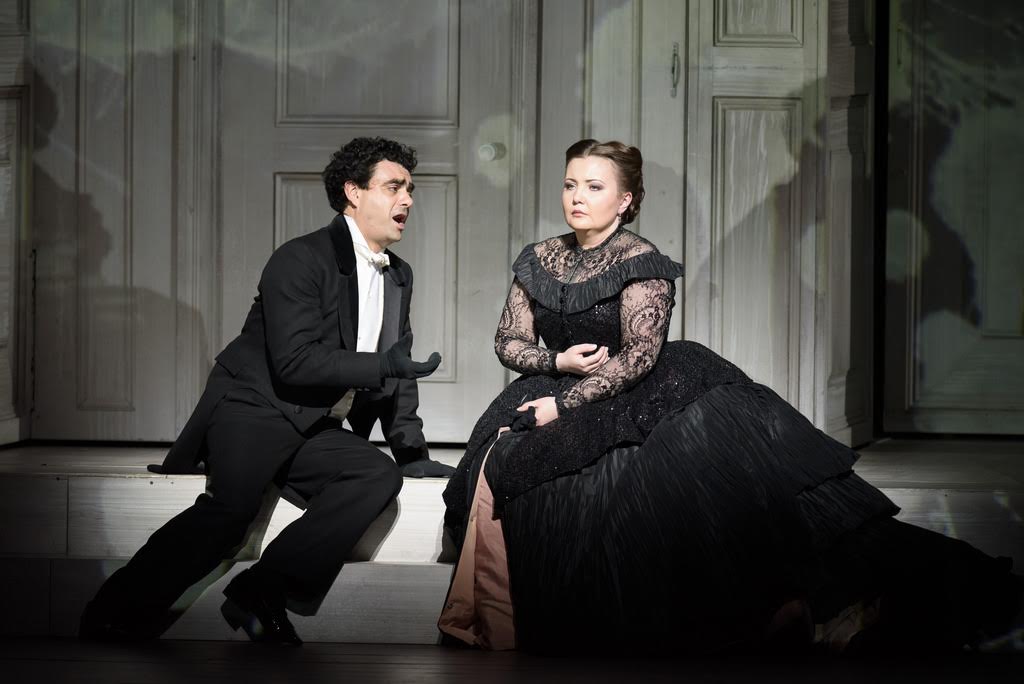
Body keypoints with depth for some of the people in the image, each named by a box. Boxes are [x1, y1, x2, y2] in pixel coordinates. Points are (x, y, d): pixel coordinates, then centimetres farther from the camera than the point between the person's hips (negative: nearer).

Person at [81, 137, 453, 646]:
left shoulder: (399, 276, 17)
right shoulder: (301, 259, -7)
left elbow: (396, 371, 24)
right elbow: (295, 363, -17)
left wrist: (411, 451, 14)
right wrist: (382, 365, -18)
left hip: (314, 432, 7)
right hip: (254, 411, -7)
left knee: (381, 475, -24)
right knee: (233, 504, -33)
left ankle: (260, 593, -26)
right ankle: (113, 623, -25)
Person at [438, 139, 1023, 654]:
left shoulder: (641, 262, -5)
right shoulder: (539, 261, 11)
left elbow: (639, 356, -12)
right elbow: (509, 342, 11)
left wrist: (564, 405, -17)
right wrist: (558, 363, -10)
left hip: (635, 399, -5)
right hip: (555, 396, 5)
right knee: (498, 467, -22)